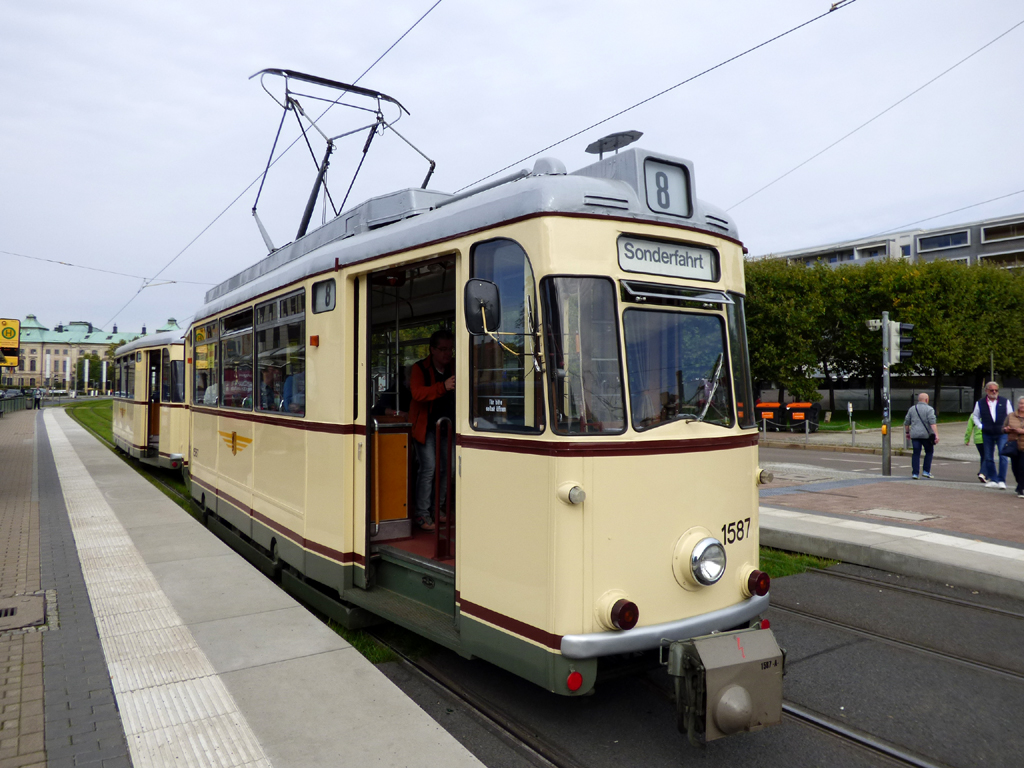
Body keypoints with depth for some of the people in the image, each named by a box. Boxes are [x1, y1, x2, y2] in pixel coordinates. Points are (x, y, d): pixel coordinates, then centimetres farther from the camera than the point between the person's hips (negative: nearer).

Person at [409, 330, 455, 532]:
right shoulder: (420, 368, -6)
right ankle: (422, 514, -1)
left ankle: (438, 509, 22)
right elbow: (417, 393, -23)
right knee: (428, 468, -10)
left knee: (446, 467, 7)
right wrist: (443, 387, -37)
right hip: (425, 427, -5)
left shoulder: (454, 368, 9)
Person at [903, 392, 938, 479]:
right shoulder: (929, 409, -4)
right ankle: (926, 471, 9)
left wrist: (907, 432, 26)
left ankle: (914, 473, 0)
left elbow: (906, 423, 13)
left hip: (915, 435, 3)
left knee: (916, 454, 5)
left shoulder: (912, 409, 10)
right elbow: (932, 423, -16)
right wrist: (936, 435, -20)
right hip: (926, 435, -3)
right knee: (929, 452, 13)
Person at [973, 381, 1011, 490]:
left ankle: (1001, 480, -6)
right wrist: (981, 426, 3)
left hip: (1002, 433, -2)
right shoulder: (980, 403, 4)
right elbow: (975, 416, 17)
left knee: (1003, 456, -11)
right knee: (988, 458, 6)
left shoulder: (1005, 402, 3)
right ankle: (992, 480, 17)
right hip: (987, 434, 2)